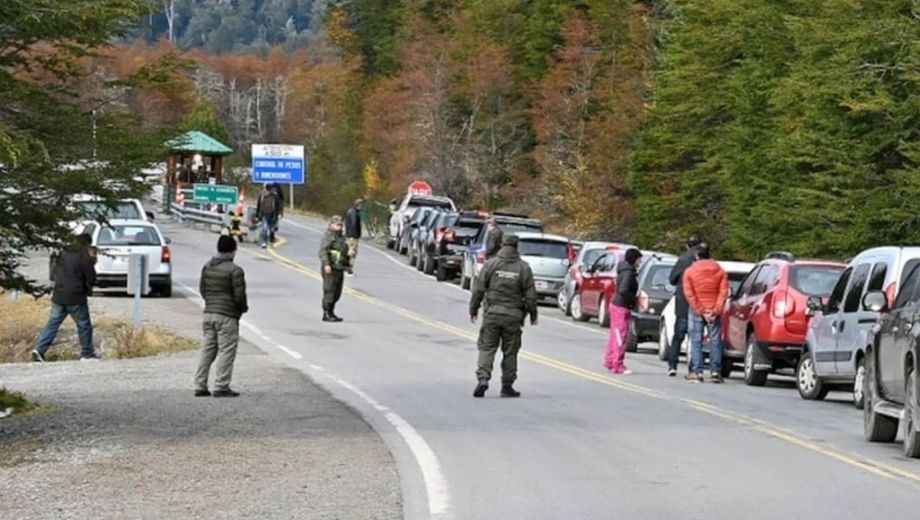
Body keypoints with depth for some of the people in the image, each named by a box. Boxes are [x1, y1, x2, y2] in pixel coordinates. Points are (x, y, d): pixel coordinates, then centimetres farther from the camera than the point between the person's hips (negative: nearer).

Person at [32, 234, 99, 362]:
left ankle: (39, 349, -4)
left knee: (53, 323, 8)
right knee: (84, 326, 10)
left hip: (58, 297, 5)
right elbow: (91, 280, -9)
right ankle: (87, 354, 17)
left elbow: (54, 271, 19)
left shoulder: (63, 256, 7)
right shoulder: (84, 259, -12)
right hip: (76, 299, -5)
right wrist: (92, 264, 3)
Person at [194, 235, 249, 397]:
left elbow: (202, 289, 12)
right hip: (227, 317, -7)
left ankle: (200, 386, 12)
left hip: (209, 313, 7)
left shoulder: (207, 267, 7)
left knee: (207, 350, 12)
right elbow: (239, 296, -15)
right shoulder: (235, 271, -14)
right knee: (226, 351, -1)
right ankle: (221, 387, -4)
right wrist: (244, 308, 4)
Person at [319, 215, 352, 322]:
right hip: (330, 269, -9)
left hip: (340, 269, 9)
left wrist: (348, 265, 26)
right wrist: (326, 264, -28)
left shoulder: (341, 237, 20)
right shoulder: (328, 236, -8)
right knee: (329, 291, -8)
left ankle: (331, 312, 21)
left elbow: (345, 253, 30)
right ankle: (326, 314, -6)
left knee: (337, 293, 12)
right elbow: (323, 251, -18)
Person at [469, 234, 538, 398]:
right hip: (513, 315, 0)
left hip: (492, 312, 0)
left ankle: (483, 378, -14)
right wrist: (533, 315, 12)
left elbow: (478, 289, 0)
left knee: (487, 347, 5)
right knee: (510, 351, 8)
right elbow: (530, 295, 1)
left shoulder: (490, 265, -1)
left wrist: (473, 309, 11)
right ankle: (507, 386, 10)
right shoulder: (523, 268, 0)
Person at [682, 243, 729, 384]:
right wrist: (716, 311, -9)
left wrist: (701, 311, -9)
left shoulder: (690, 272, -2)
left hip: (696, 311, -1)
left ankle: (696, 372, -4)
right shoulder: (720, 271, 4)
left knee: (696, 341, 1)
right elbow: (723, 293, -5)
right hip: (713, 311, 2)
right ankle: (715, 371, 0)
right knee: (715, 340, 5)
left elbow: (689, 294, -9)